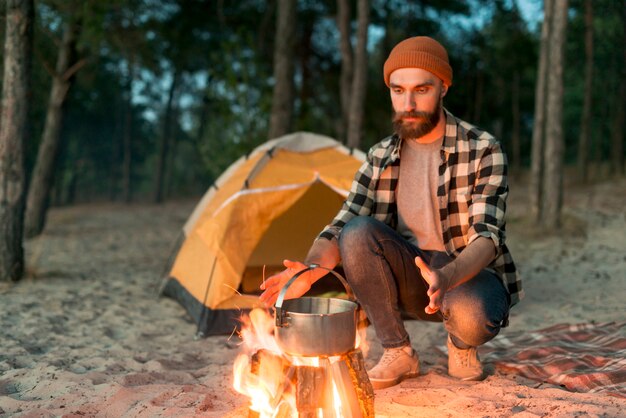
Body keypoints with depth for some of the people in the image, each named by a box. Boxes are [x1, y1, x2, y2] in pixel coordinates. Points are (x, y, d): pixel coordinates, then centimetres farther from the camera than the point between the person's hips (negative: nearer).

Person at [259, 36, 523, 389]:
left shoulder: (483, 150, -13)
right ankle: (399, 353, -10)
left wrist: (446, 278, -45)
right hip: (411, 280, 4)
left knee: (471, 316, -39)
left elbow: (488, 235, -23)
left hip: (469, 274, -3)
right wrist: (310, 269, -29)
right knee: (357, 233, -26)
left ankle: (462, 346, 2)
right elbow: (341, 226, -6)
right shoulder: (381, 157, -1)